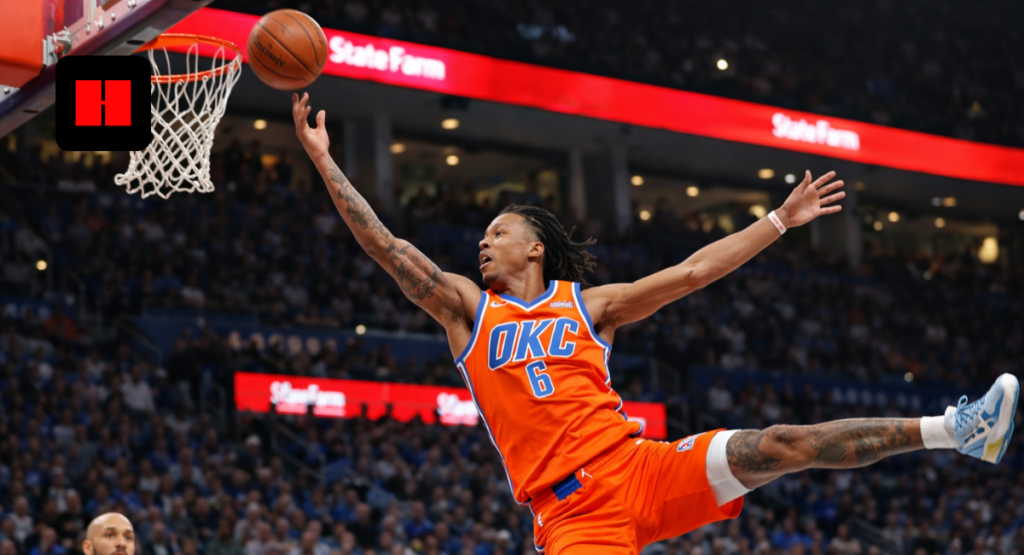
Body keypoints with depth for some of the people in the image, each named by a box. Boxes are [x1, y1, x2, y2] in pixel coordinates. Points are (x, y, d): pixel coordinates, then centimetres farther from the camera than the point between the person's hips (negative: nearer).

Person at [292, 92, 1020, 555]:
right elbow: (385, 246, 7)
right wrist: (323, 159, 2)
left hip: (639, 466, 0)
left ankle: (953, 430, -22)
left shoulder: (590, 304, 15)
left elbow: (693, 272, 15)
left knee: (776, 446, -17)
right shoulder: (467, 307, 14)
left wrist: (781, 220, 15)